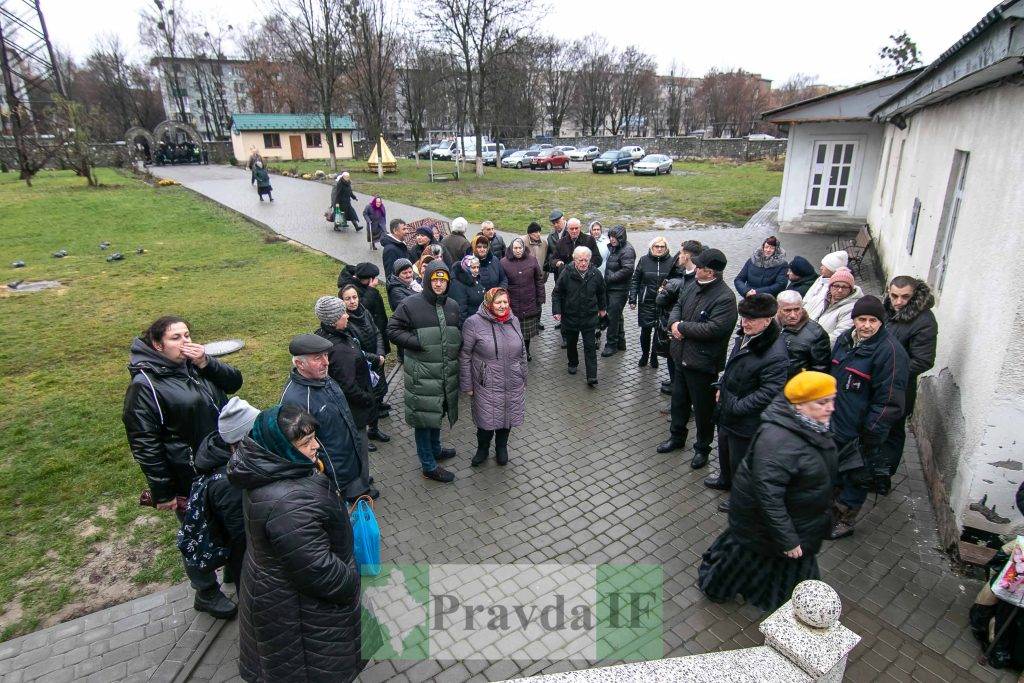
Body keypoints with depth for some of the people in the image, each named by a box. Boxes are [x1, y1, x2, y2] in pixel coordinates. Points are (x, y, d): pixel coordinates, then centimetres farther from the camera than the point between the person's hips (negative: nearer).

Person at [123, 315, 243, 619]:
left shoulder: (194, 364, 0)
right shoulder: (144, 385, -19)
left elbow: (234, 381, 1)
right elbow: (144, 444, -18)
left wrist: (207, 363, -18)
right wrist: (163, 492, -15)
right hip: (189, 480, -6)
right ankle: (206, 593, 37)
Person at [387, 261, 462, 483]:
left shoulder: (452, 306, 7)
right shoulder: (412, 304, -11)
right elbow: (393, 329, -8)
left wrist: (456, 346, 2)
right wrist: (417, 343, -18)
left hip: (447, 373, 6)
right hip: (422, 375, -6)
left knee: (438, 413, 23)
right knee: (425, 416, 3)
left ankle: (435, 449, 45)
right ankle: (429, 466, 17)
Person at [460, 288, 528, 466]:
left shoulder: (514, 321, 4)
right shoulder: (474, 323, -12)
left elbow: (522, 353, 13)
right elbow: (465, 357, -8)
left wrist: (523, 378, 16)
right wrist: (467, 385, -6)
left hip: (513, 385, 4)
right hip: (487, 386, -4)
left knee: (507, 418, 16)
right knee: (487, 420, 7)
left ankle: (501, 448, 41)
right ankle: (483, 449, 35)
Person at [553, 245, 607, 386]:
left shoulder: (595, 274, -5)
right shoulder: (566, 273, -11)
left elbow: (602, 293, 12)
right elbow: (557, 293, -3)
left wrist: (603, 308, 20)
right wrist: (557, 311, -10)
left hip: (589, 316, 0)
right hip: (570, 315, 0)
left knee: (590, 346, -3)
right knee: (571, 343, 18)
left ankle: (592, 377, -2)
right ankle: (573, 363, 43)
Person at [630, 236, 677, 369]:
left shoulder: (671, 262, -3)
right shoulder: (644, 260, 0)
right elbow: (635, 280, 3)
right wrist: (632, 299, -1)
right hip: (646, 302, 1)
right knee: (645, 330, 5)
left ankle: (654, 356, 26)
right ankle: (644, 355, 26)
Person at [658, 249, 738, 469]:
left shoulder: (725, 298, -22)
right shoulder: (694, 285, 3)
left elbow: (714, 328, -30)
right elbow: (678, 305, 13)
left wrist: (682, 327, -20)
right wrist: (674, 322, -9)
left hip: (702, 363, -8)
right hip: (681, 357, 8)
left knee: (703, 409, 9)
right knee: (679, 400, 23)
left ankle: (702, 448, 29)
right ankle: (677, 437, 43)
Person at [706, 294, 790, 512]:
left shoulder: (775, 355, -31)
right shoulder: (744, 336, -3)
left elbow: (769, 392, -28)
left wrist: (738, 407, -23)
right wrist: (721, 388, 9)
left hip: (746, 420, -9)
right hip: (727, 409, 9)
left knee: (740, 460, 12)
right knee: (724, 447, 30)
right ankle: (725, 480, 56)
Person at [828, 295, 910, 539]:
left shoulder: (890, 351, -20)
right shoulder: (845, 339, 2)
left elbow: (889, 401, -20)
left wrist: (870, 434, -18)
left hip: (860, 433, -7)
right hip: (835, 423, 7)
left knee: (856, 477, 12)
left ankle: (845, 520, 31)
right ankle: (831, 508, 44)